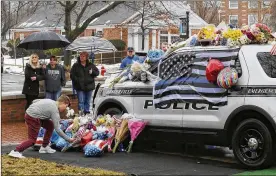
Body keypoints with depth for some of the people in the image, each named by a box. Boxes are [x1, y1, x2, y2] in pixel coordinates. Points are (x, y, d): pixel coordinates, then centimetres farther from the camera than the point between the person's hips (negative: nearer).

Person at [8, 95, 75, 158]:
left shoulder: (51, 101, 14)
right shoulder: (55, 110, -12)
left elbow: (35, 101, 20)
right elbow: (57, 129, -13)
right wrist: (69, 139, -8)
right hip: (33, 118, -10)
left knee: (50, 125, 18)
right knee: (32, 140, -6)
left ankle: (44, 147, 23)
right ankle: (16, 151, -14)